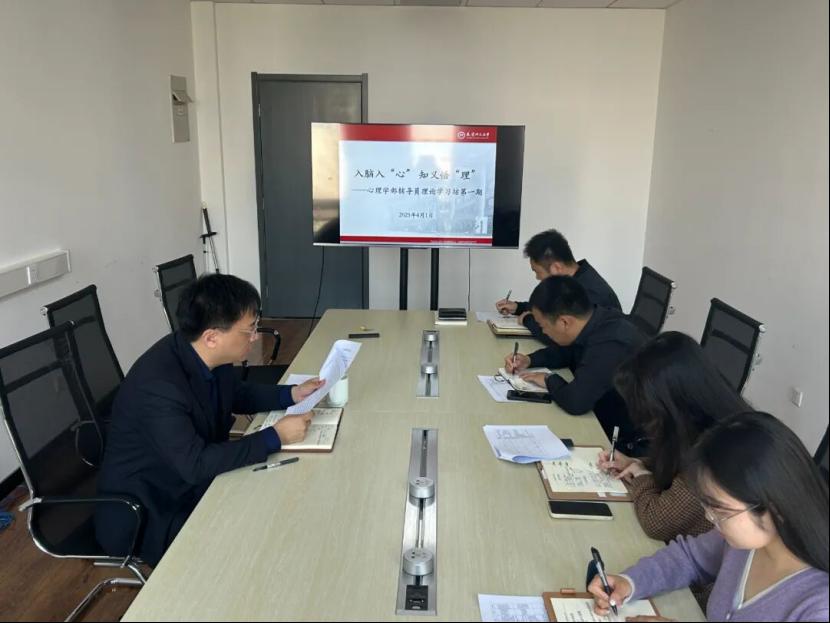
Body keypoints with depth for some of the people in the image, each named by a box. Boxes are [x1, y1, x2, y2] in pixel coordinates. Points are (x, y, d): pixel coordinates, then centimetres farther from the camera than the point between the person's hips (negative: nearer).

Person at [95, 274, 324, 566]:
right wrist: (275, 437, -29)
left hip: (195, 483, 7)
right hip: (148, 512, -7)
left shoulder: (207, 356, -10)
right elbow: (196, 464, -34)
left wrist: (291, 394, -5)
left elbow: (236, 395, 10)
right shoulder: (157, 385, -34)